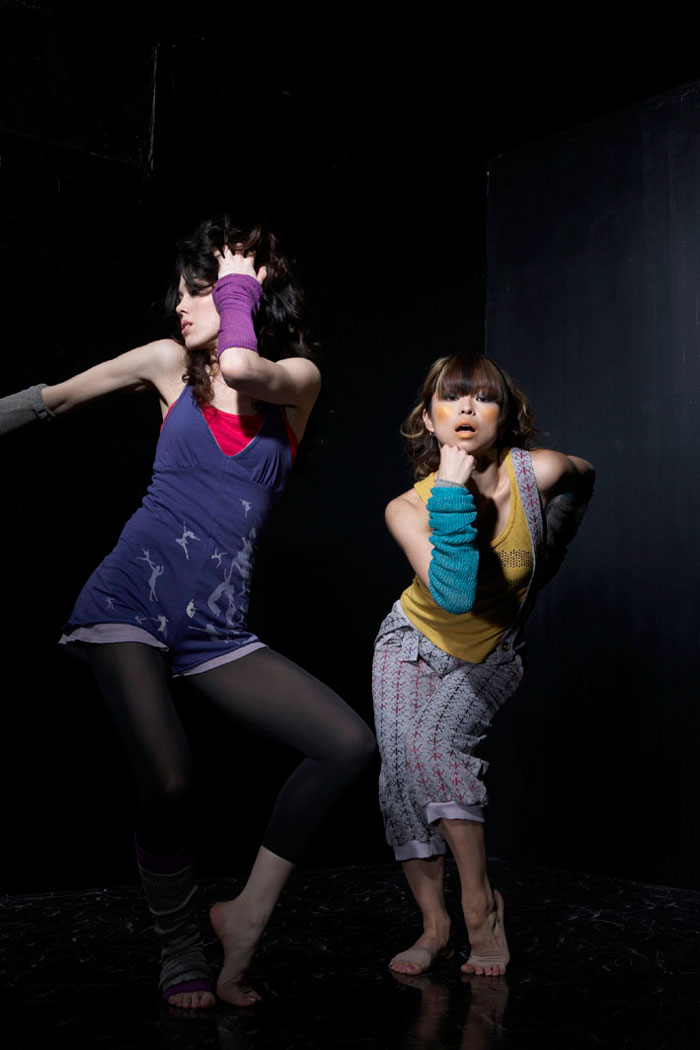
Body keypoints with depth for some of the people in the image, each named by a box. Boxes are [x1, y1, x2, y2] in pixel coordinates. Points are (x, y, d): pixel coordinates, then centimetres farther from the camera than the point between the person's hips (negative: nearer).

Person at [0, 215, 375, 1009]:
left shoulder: (299, 379, 5)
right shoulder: (171, 364, 8)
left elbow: (240, 366, -18)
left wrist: (240, 282, -2)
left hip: (215, 624, 2)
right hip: (129, 599, -1)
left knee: (349, 743, -12)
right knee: (166, 781, -20)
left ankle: (248, 915, 3)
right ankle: (179, 952, 8)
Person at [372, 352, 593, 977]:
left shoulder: (537, 471, -24)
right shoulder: (408, 507, -25)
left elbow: (583, 478, 2)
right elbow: (453, 593, -41)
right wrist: (453, 490, -40)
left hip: (489, 656, -1)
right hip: (414, 643, 1)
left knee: (431, 743, -24)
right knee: (401, 768, -14)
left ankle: (480, 902, -11)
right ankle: (435, 926, -1)